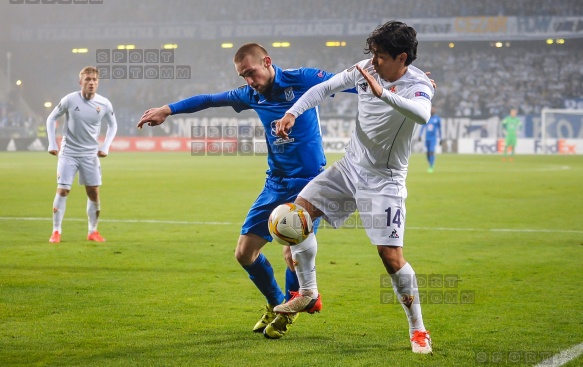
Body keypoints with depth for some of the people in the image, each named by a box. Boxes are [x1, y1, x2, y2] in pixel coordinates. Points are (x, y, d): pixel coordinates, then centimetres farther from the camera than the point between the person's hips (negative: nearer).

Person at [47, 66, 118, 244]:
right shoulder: (70, 100, -12)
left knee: (94, 193, 1)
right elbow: (51, 119, 1)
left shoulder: (104, 104, -6)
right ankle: (56, 232, 1)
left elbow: (112, 125, 11)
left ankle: (93, 232, 16)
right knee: (62, 191, -8)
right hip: (68, 153, -2)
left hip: (90, 154, 2)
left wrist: (105, 147, 2)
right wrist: (52, 144, -3)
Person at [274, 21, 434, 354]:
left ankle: (418, 330, 5)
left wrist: (383, 93, -54)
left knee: (391, 256, -13)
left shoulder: (418, 85, -21)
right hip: (351, 166, 6)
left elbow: (422, 115, -44)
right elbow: (324, 88, 4)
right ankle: (308, 295, 14)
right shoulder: (366, 69, -5)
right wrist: (293, 113, -9)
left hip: (385, 180, -6)